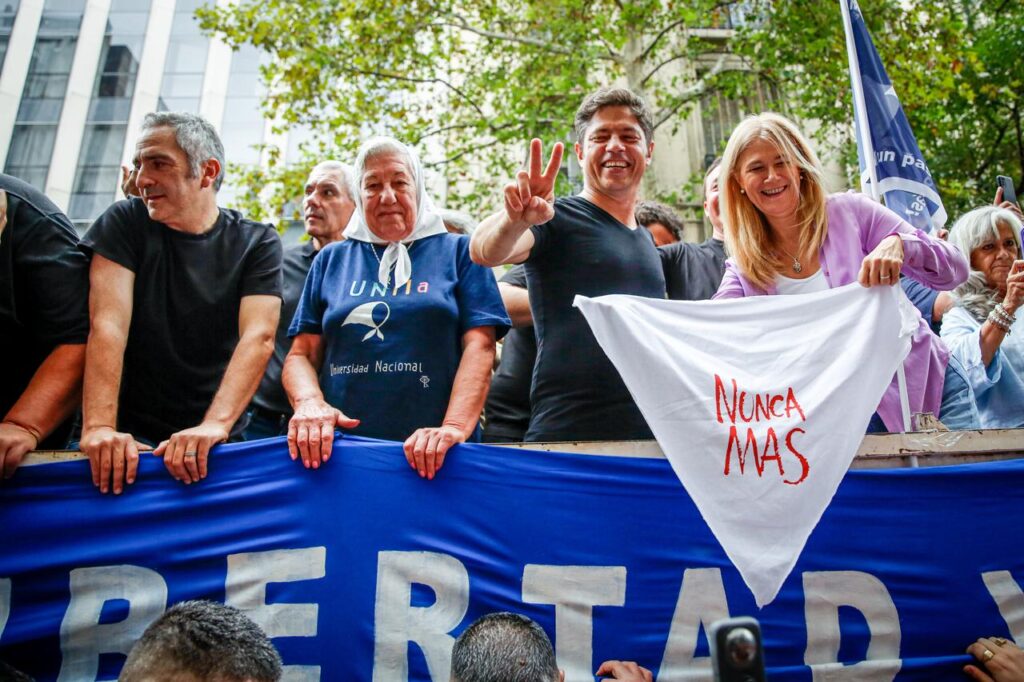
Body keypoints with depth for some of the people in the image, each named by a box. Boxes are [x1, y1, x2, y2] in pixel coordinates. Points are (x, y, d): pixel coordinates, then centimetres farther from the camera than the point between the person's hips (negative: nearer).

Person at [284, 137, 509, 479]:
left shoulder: (459, 252, 7)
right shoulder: (331, 259, 14)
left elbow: (479, 347, -4)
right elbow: (301, 354, 10)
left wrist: (454, 427, -18)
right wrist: (310, 402, -12)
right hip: (339, 452, 2)